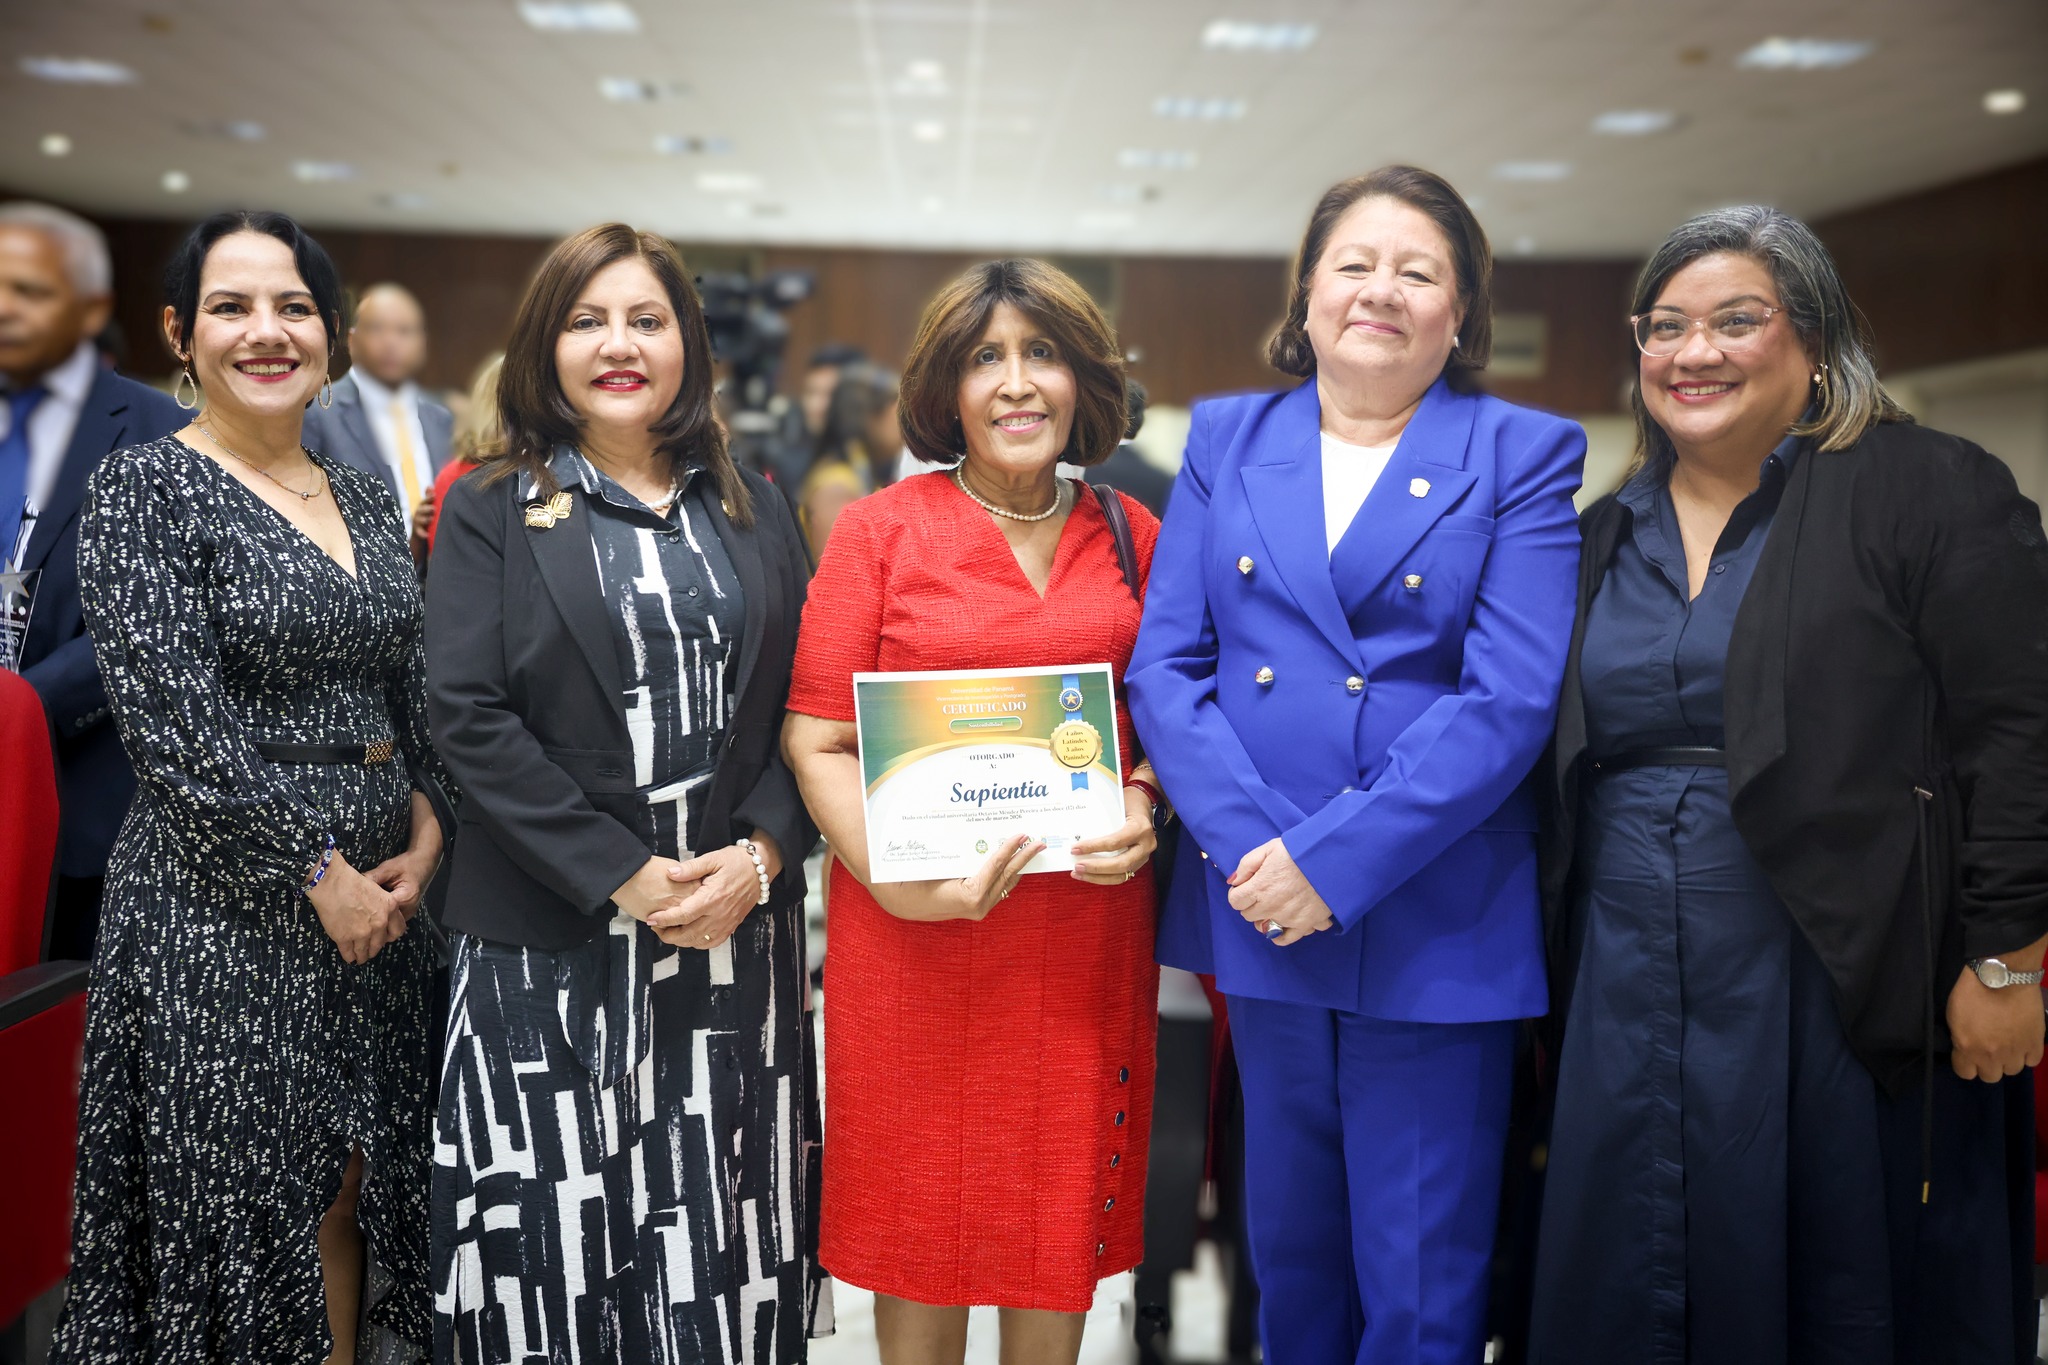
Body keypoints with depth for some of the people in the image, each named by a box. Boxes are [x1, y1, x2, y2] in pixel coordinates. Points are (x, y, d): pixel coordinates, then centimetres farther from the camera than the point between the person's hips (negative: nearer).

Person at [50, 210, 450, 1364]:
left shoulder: (365, 496, 11)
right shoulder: (145, 490, -8)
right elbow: (175, 728, -15)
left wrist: (427, 832, -1)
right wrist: (319, 870, -14)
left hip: (379, 898, 6)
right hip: (225, 911, -6)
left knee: (355, 1193, 14)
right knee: (244, 1207, 4)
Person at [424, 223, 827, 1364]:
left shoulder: (752, 511, 11)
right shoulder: (493, 510, 2)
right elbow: (471, 716, -8)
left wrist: (764, 851, -10)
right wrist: (623, 875, -14)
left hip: (739, 925, 3)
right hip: (553, 938, -2)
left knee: (724, 1226, 6)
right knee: (567, 1218, 3)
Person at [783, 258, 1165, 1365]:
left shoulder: (1129, 537, 7)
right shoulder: (879, 530, -1)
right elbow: (817, 740, -5)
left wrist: (1144, 806, -8)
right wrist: (897, 880, -19)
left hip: (1088, 914, 3)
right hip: (917, 929, -2)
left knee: (1065, 1195, 13)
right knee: (925, 1202, 9)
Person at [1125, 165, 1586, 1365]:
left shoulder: (1525, 455, -1)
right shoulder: (1226, 439, 8)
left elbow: (1511, 696, -12)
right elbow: (1165, 662, 1)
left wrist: (1334, 862, -18)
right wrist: (1248, 844, -14)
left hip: (1435, 925, -3)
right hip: (1260, 910, 3)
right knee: (1289, 1251, 19)